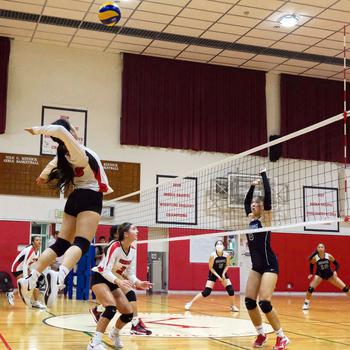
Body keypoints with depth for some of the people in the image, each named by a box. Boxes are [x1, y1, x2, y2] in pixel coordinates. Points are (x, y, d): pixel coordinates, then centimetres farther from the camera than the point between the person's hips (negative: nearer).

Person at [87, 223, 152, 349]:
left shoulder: (132, 250, -3)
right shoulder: (115, 247, -25)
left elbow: (130, 273, 4)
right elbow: (106, 271, -29)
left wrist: (138, 283, -15)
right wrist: (118, 281, -44)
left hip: (113, 281, 7)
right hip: (99, 278, -7)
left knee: (129, 313, 0)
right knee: (111, 308, -30)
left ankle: (114, 333, 31)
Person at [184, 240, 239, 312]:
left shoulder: (226, 255, -16)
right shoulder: (213, 255, -25)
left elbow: (227, 265, 0)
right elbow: (210, 268, -15)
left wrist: (223, 273, -15)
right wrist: (218, 276, -22)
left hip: (223, 273, 3)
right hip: (213, 274, -3)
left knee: (230, 290, -9)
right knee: (206, 292, -11)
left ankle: (232, 306, 15)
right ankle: (190, 303, 1)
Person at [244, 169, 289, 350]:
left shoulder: (265, 218, -7)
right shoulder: (251, 219, 10)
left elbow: (268, 195, -16)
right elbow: (246, 201, 25)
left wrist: (264, 175, -8)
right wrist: (252, 185, 22)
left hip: (269, 265, -7)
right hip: (256, 266, 7)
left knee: (264, 302, -16)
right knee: (249, 301, 1)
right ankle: (261, 334, 17)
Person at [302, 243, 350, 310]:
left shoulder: (329, 256, -18)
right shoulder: (314, 258, -19)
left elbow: (337, 264, -6)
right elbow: (311, 265, 3)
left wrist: (335, 271, -22)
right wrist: (311, 274, -5)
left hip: (329, 274, 1)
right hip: (319, 274, -1)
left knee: (345, 288, -3)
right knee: (311, 288, -23)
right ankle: (306, 303, -1)